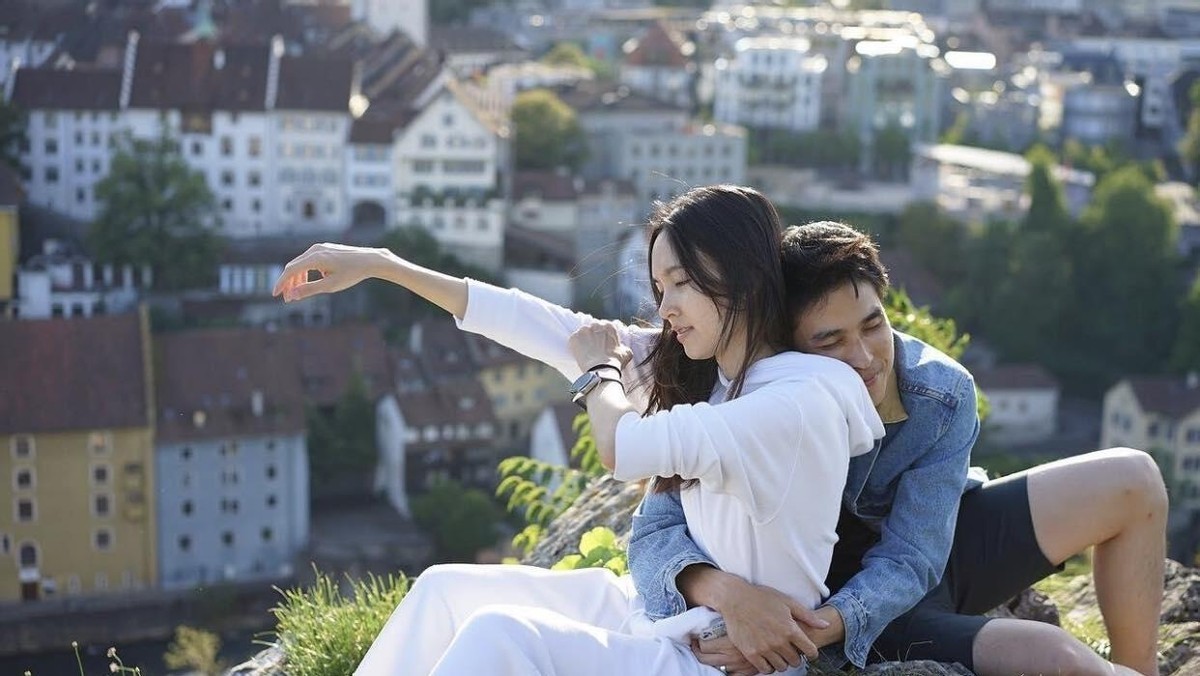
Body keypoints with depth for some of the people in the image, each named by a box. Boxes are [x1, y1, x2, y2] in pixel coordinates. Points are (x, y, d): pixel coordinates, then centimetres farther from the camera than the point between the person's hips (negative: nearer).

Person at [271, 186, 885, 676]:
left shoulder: (802, 402, -21)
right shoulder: (687, 364, 4)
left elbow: (622, 447, -23)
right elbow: (544, 328, 3)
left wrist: (599, 367, 0)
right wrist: (380, 265, 3)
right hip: (670, 614, 9)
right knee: (446, 589, 5)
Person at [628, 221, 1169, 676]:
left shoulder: (943, 396, -22)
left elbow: (908, 560, -24)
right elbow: (653, 535, -28)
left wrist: (822, 626, -43)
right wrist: (726, 591, -50)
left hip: (930, 551, 4)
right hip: (830, 601, -4)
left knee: (1132, 482, -5)